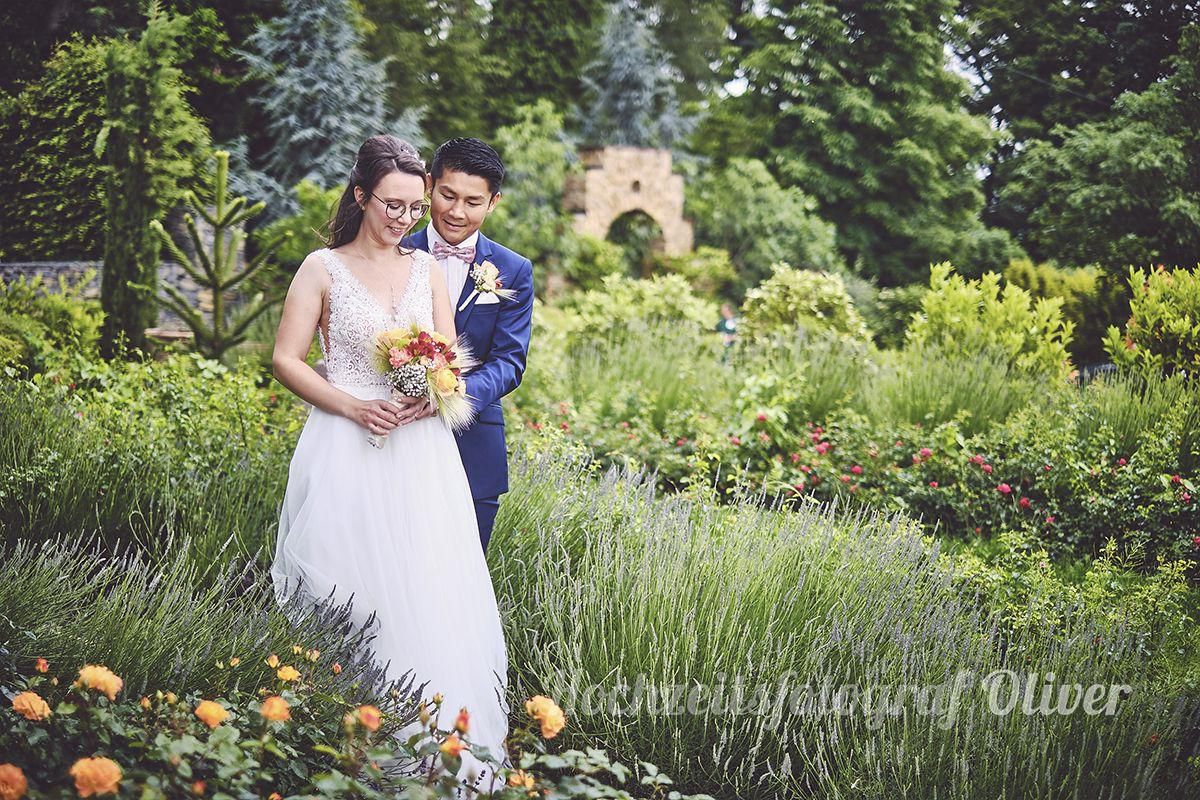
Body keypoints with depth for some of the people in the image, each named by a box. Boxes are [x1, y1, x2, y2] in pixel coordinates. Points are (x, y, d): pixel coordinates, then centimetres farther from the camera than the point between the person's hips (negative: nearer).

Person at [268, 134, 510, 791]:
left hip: (420, 452, 3)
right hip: (347, 451, -3)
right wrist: (356, 407, -15)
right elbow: (286, 360, -1)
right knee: (350, 594, -2)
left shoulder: (426, 269, 12)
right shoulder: (324, 268, 2)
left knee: (431, 590, 0)